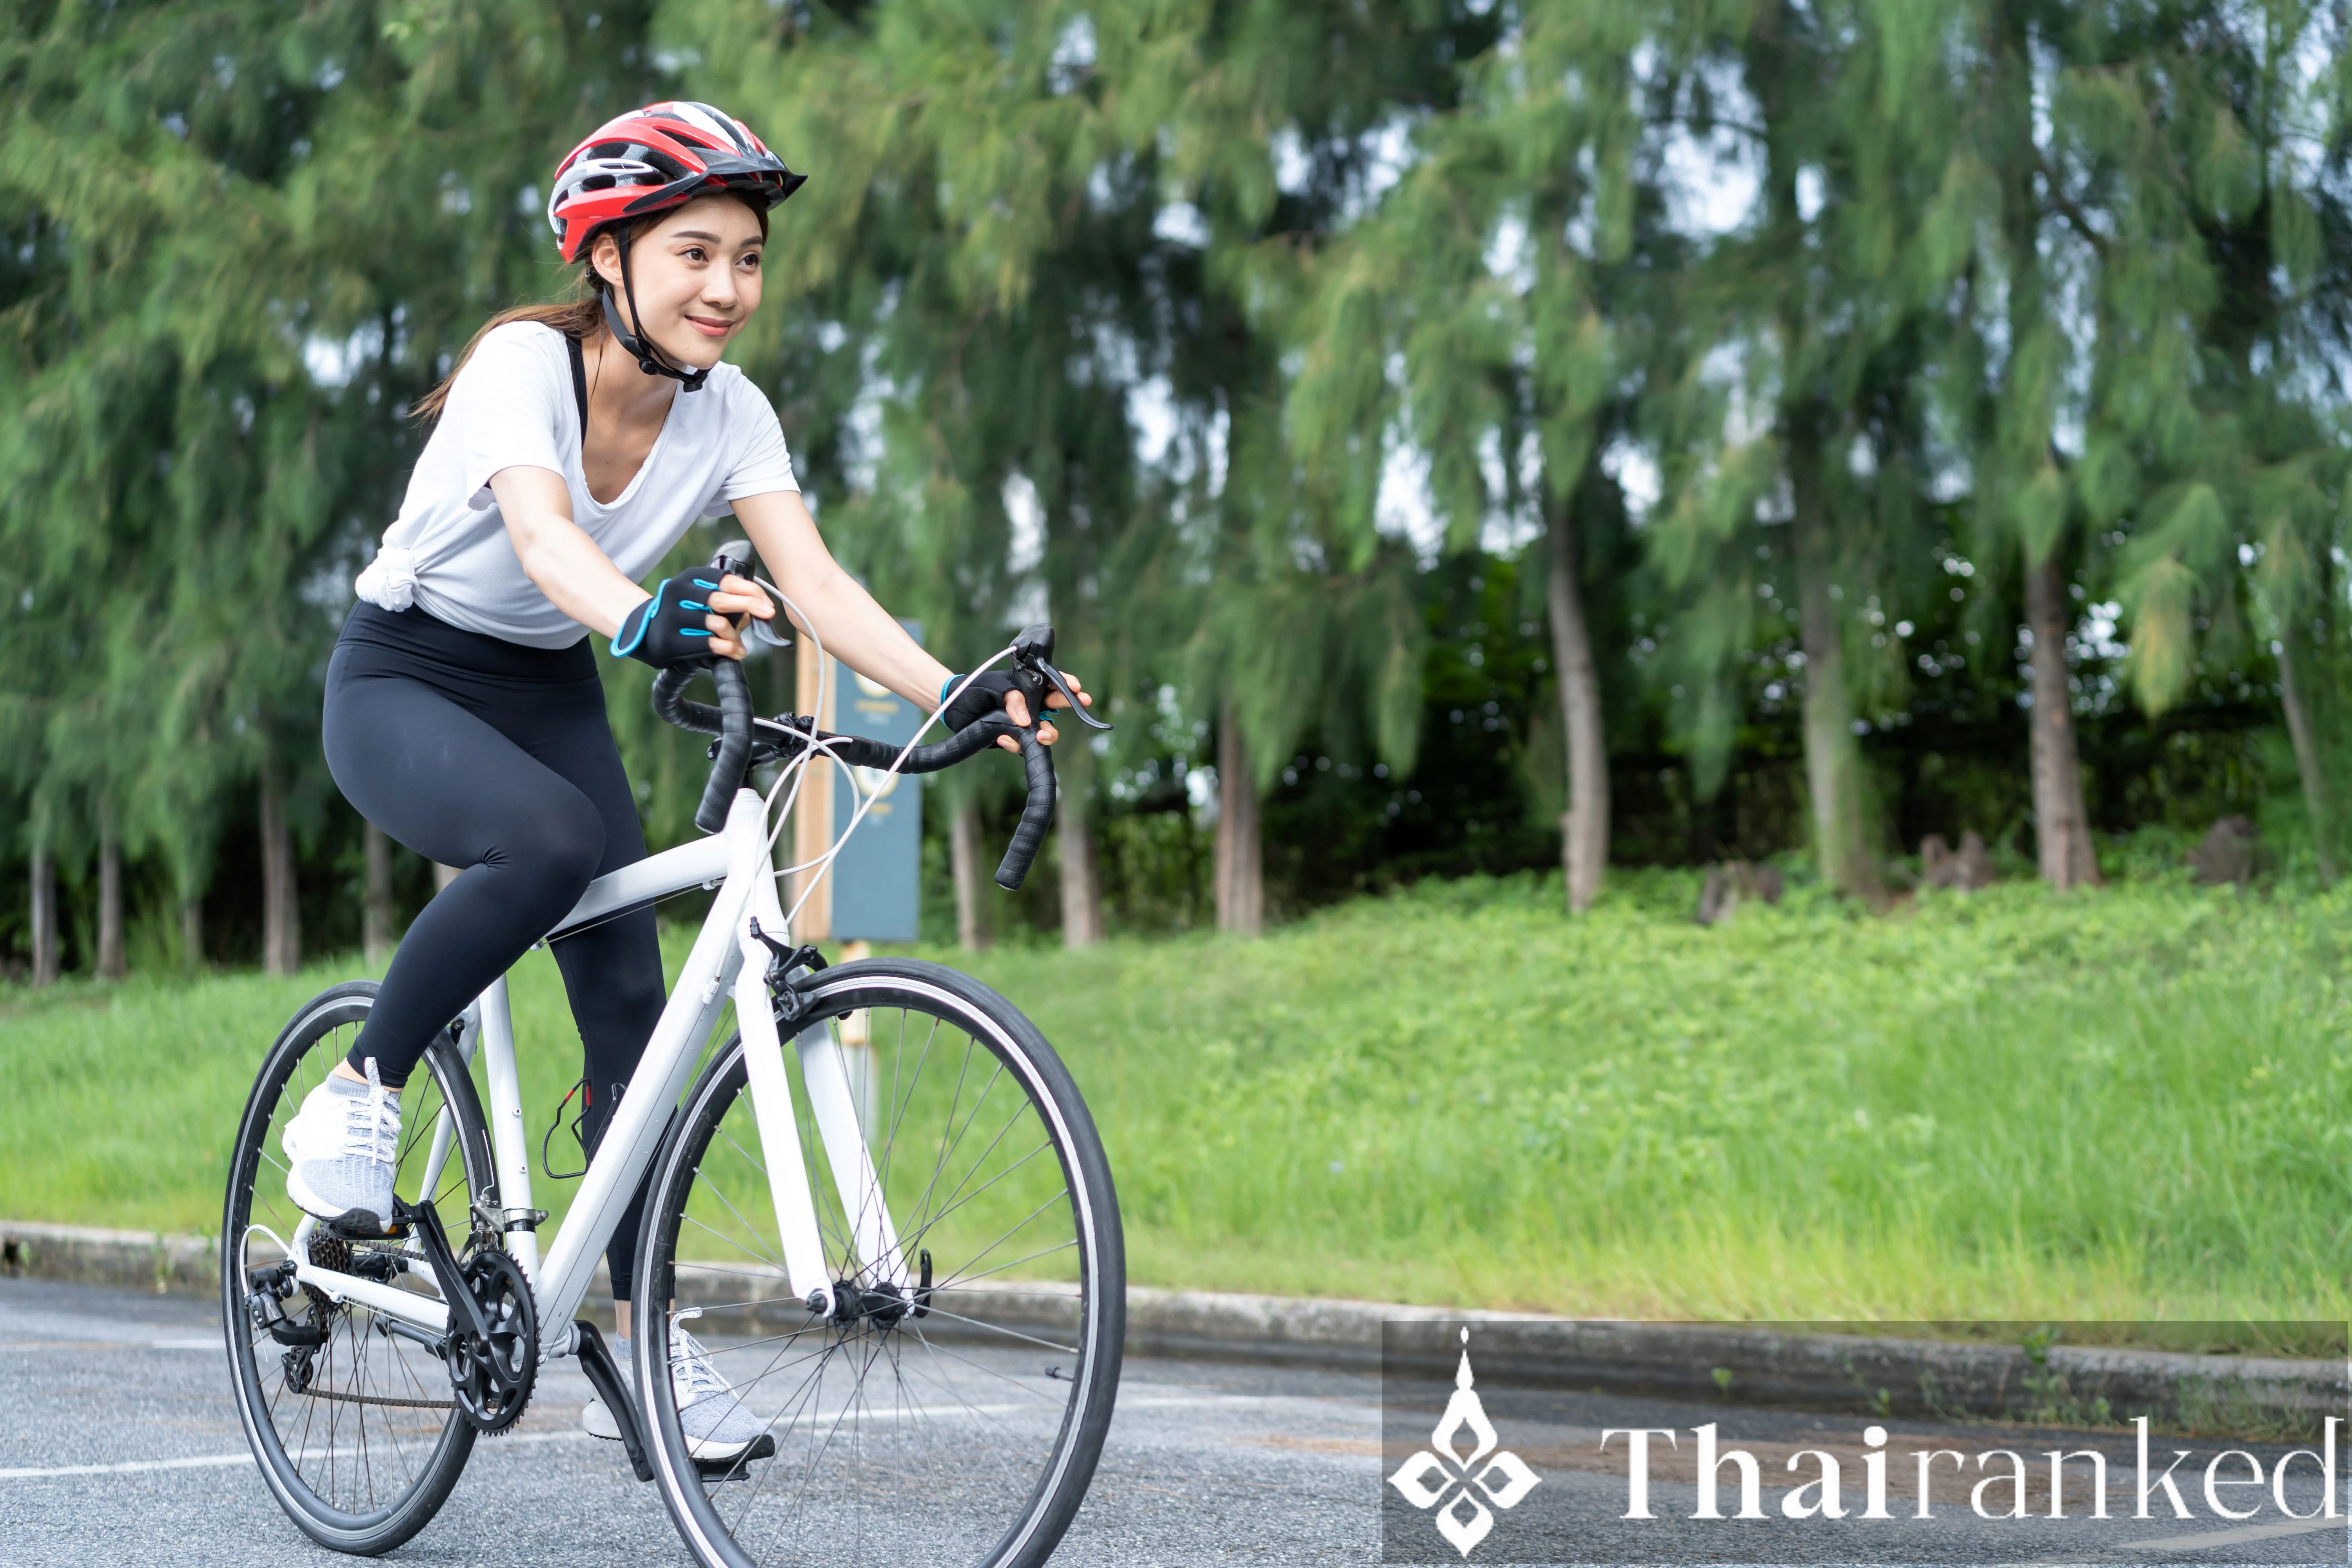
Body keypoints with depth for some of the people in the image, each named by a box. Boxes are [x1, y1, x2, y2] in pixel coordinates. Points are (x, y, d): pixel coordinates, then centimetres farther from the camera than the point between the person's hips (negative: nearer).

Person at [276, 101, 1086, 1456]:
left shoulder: (729, 414, -11)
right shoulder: (524, 363, -25)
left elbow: (816, 582, -22)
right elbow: (544, 535, -44)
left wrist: (956, 694, -39)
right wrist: (647, 620, -65)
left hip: (551, 695, 5)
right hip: (403, 682, -5)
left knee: (631, 999, -8)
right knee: (553, 838, -36)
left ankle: (641, 1350, -1)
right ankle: (361, 1095, -15)